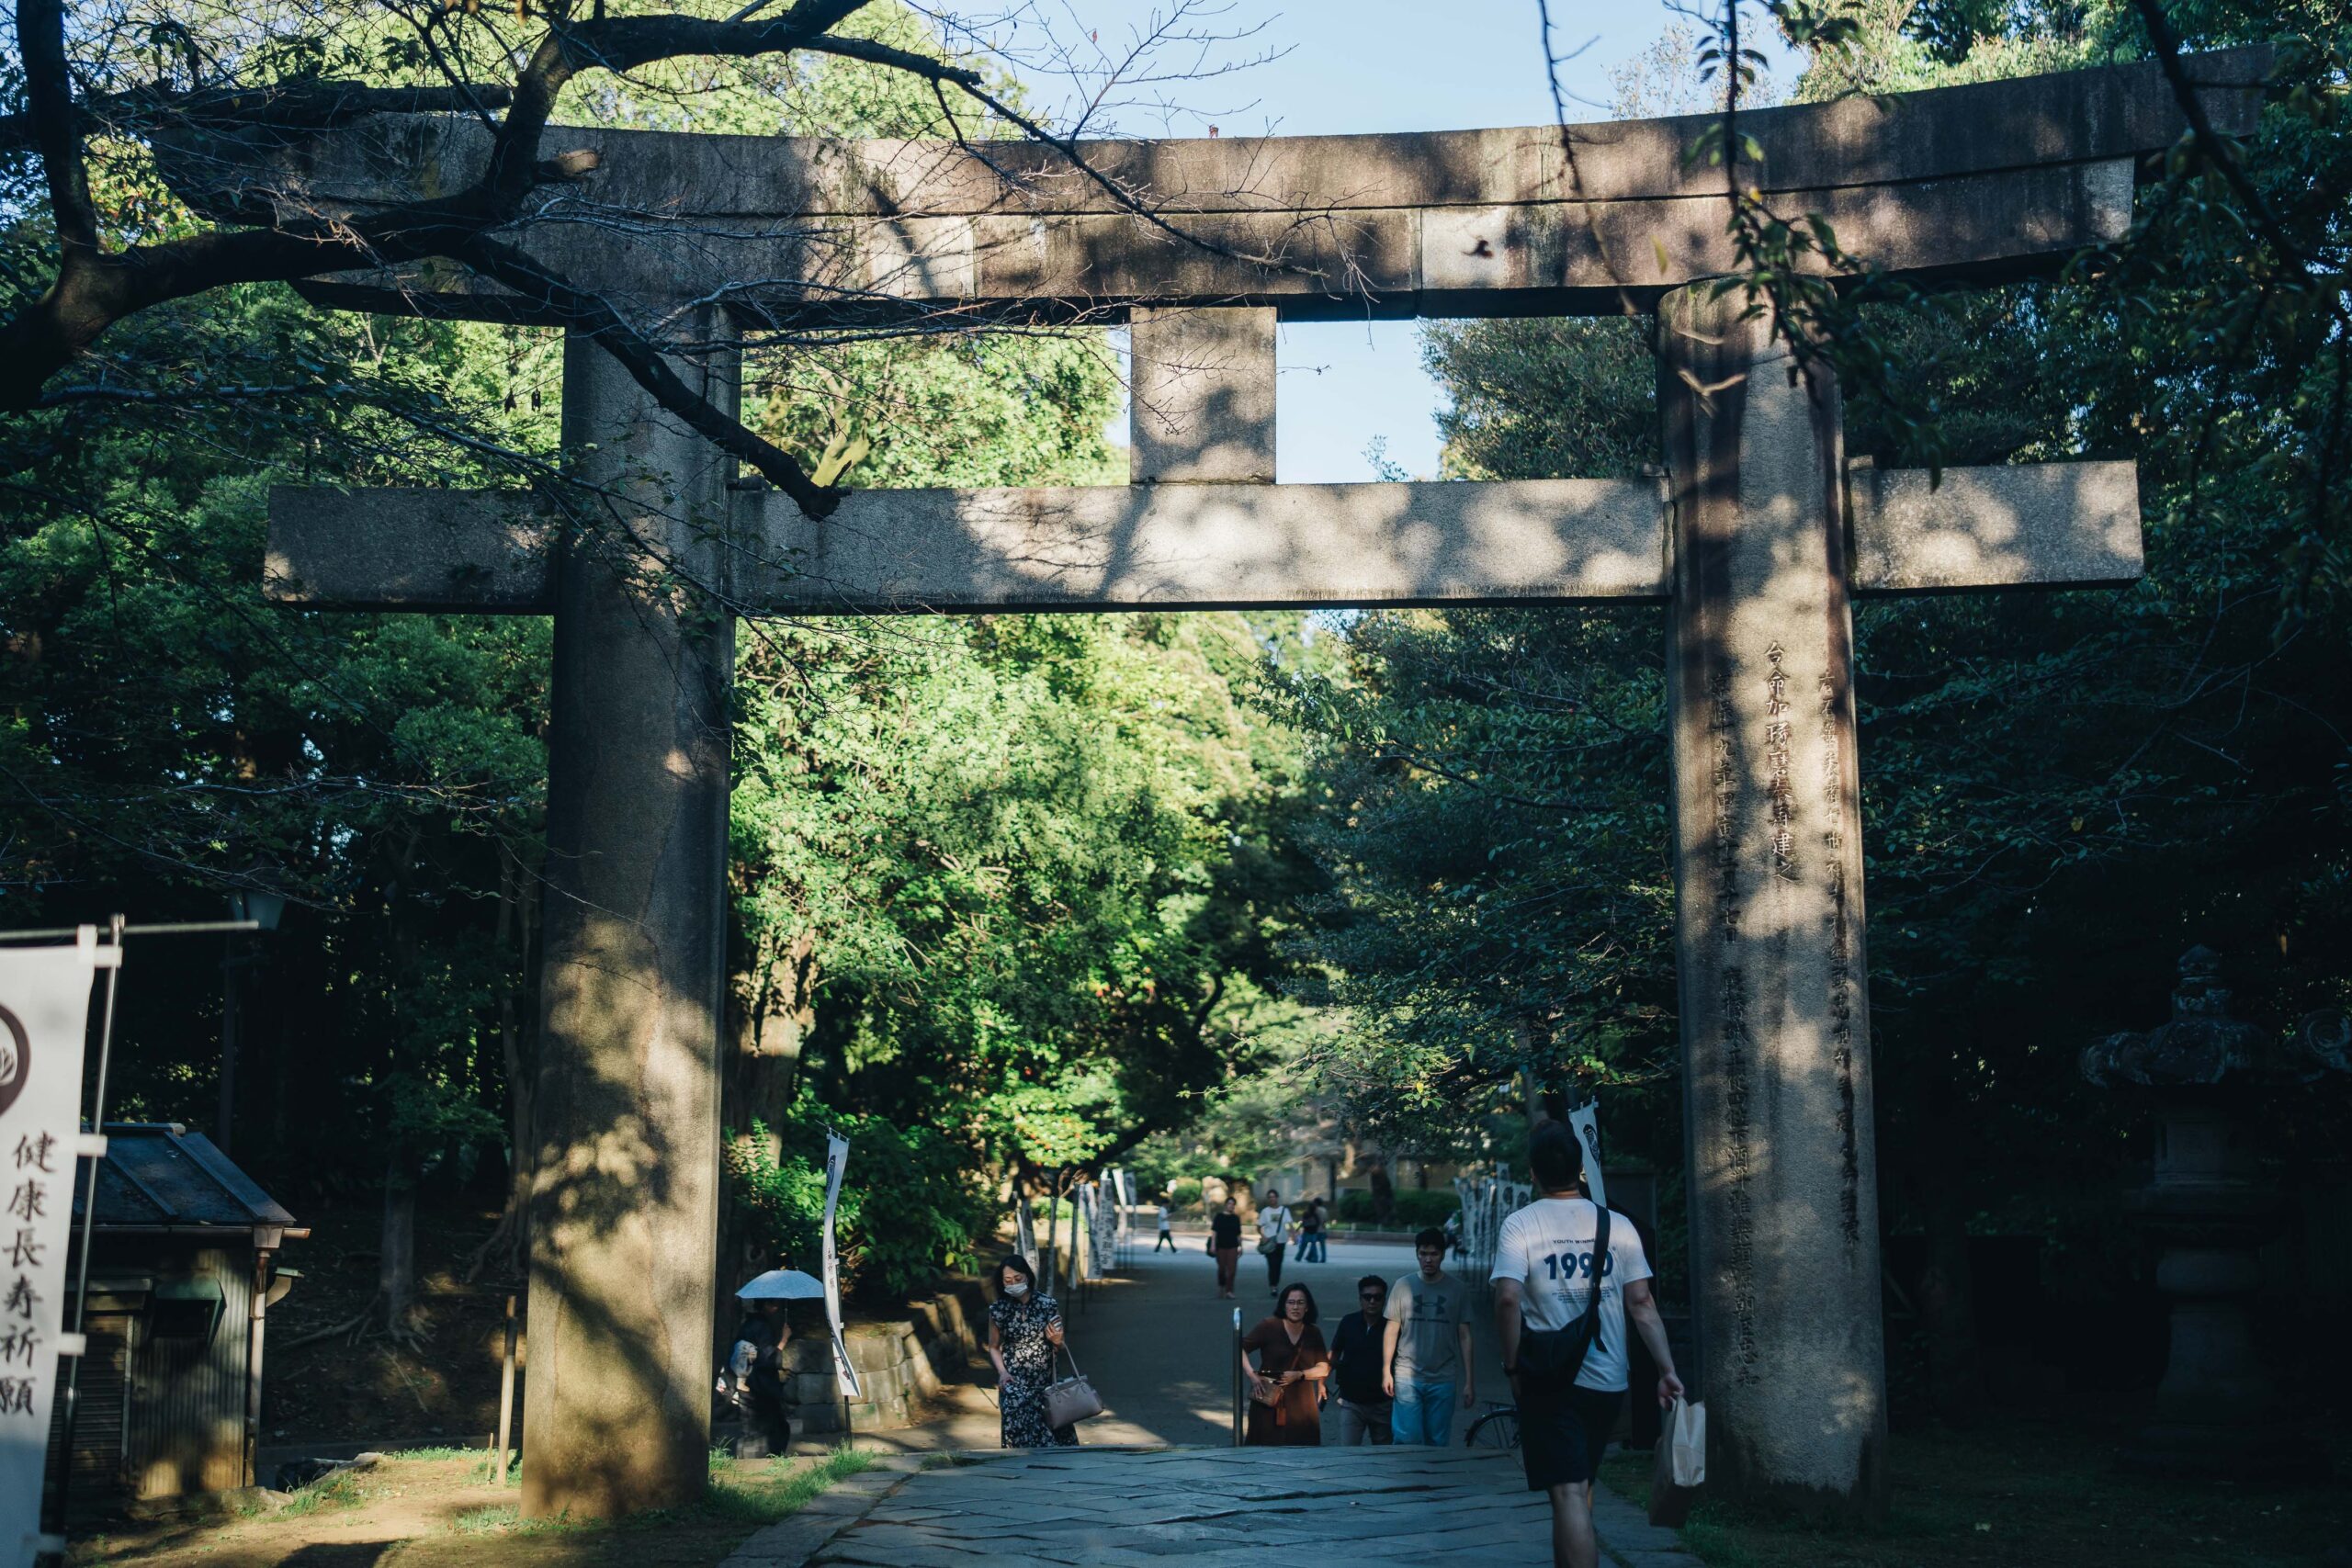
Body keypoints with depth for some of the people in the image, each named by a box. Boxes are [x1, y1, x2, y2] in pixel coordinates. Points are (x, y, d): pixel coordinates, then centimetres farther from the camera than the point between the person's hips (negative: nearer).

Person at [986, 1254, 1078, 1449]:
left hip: (1045, 1380, 1)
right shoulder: (998, 1310, 0)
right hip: (1014, 1382, -1)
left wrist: (1056, 1341, -14)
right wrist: (1002, 1372, -5)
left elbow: (1060, 1347, 9)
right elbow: (994, 1347, 11)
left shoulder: (1048, 1305, -2)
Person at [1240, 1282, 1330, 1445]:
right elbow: (1241, 1348, -3)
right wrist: (1251, 1375, -16)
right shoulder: (1269, 1326, -2)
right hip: (1269, 1402, -3)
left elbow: (1323, 1369, 8)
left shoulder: (1313, 1334, 10)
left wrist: (1299, 1375, -9)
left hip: (1302, 1408, 3)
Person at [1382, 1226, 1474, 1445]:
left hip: (1443, 1380, 0)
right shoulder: (1402, 1286, 4)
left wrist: (1469, 1381, 2)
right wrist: (1386, 1371, 0)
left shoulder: (1458, 1289, 4)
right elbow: (1392, 1330, 7)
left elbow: (1464, 1336, 5)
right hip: (1407, 1377, 0)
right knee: (1407, 1441, -7)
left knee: (1438, 1443, 2)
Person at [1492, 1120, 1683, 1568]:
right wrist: (1667, 1369, 2)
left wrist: (1512, 1365, -7)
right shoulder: (1618, 1226, 3)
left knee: (1569, 1493, -7)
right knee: (1580, 1489, 21)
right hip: (1608, 1379, 4)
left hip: (1551, 1380, -4)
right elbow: (1642, 1304, 0)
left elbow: (1508, 1299, -18)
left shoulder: (1519, 1226, -7)